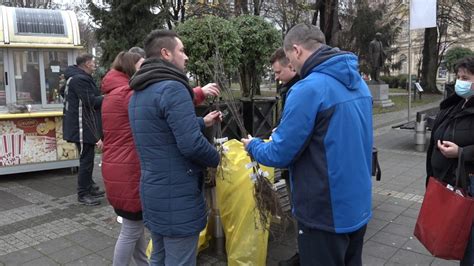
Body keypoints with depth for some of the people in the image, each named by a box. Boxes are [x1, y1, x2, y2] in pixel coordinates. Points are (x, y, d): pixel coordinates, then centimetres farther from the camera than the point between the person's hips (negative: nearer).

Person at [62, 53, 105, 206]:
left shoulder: (74, 78, 16)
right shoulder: (80, 79, -18)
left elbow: (63, 92, 29)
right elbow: (91, 101, -23)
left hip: (85, 126, 11)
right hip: (83, 127, -11)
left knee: (87, 159, 19)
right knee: (86, 160, -3)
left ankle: (89, 187, 31)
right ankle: (83, 194, 6)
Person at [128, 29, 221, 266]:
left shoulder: (138, 93, 12)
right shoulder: (172, 88, -19)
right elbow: (191, 145, -25)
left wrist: (202, 122, 23)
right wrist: (217, 159, -6)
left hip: (153, 190, 10)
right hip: (177, 196, -10)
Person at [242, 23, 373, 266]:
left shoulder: (309, 88, -22)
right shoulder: (358, 83, 5)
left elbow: (280, 154, -18)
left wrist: (253, 146, 3)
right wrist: (283, 133, 19)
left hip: (326, 213, -8)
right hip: (357, 205, 8)